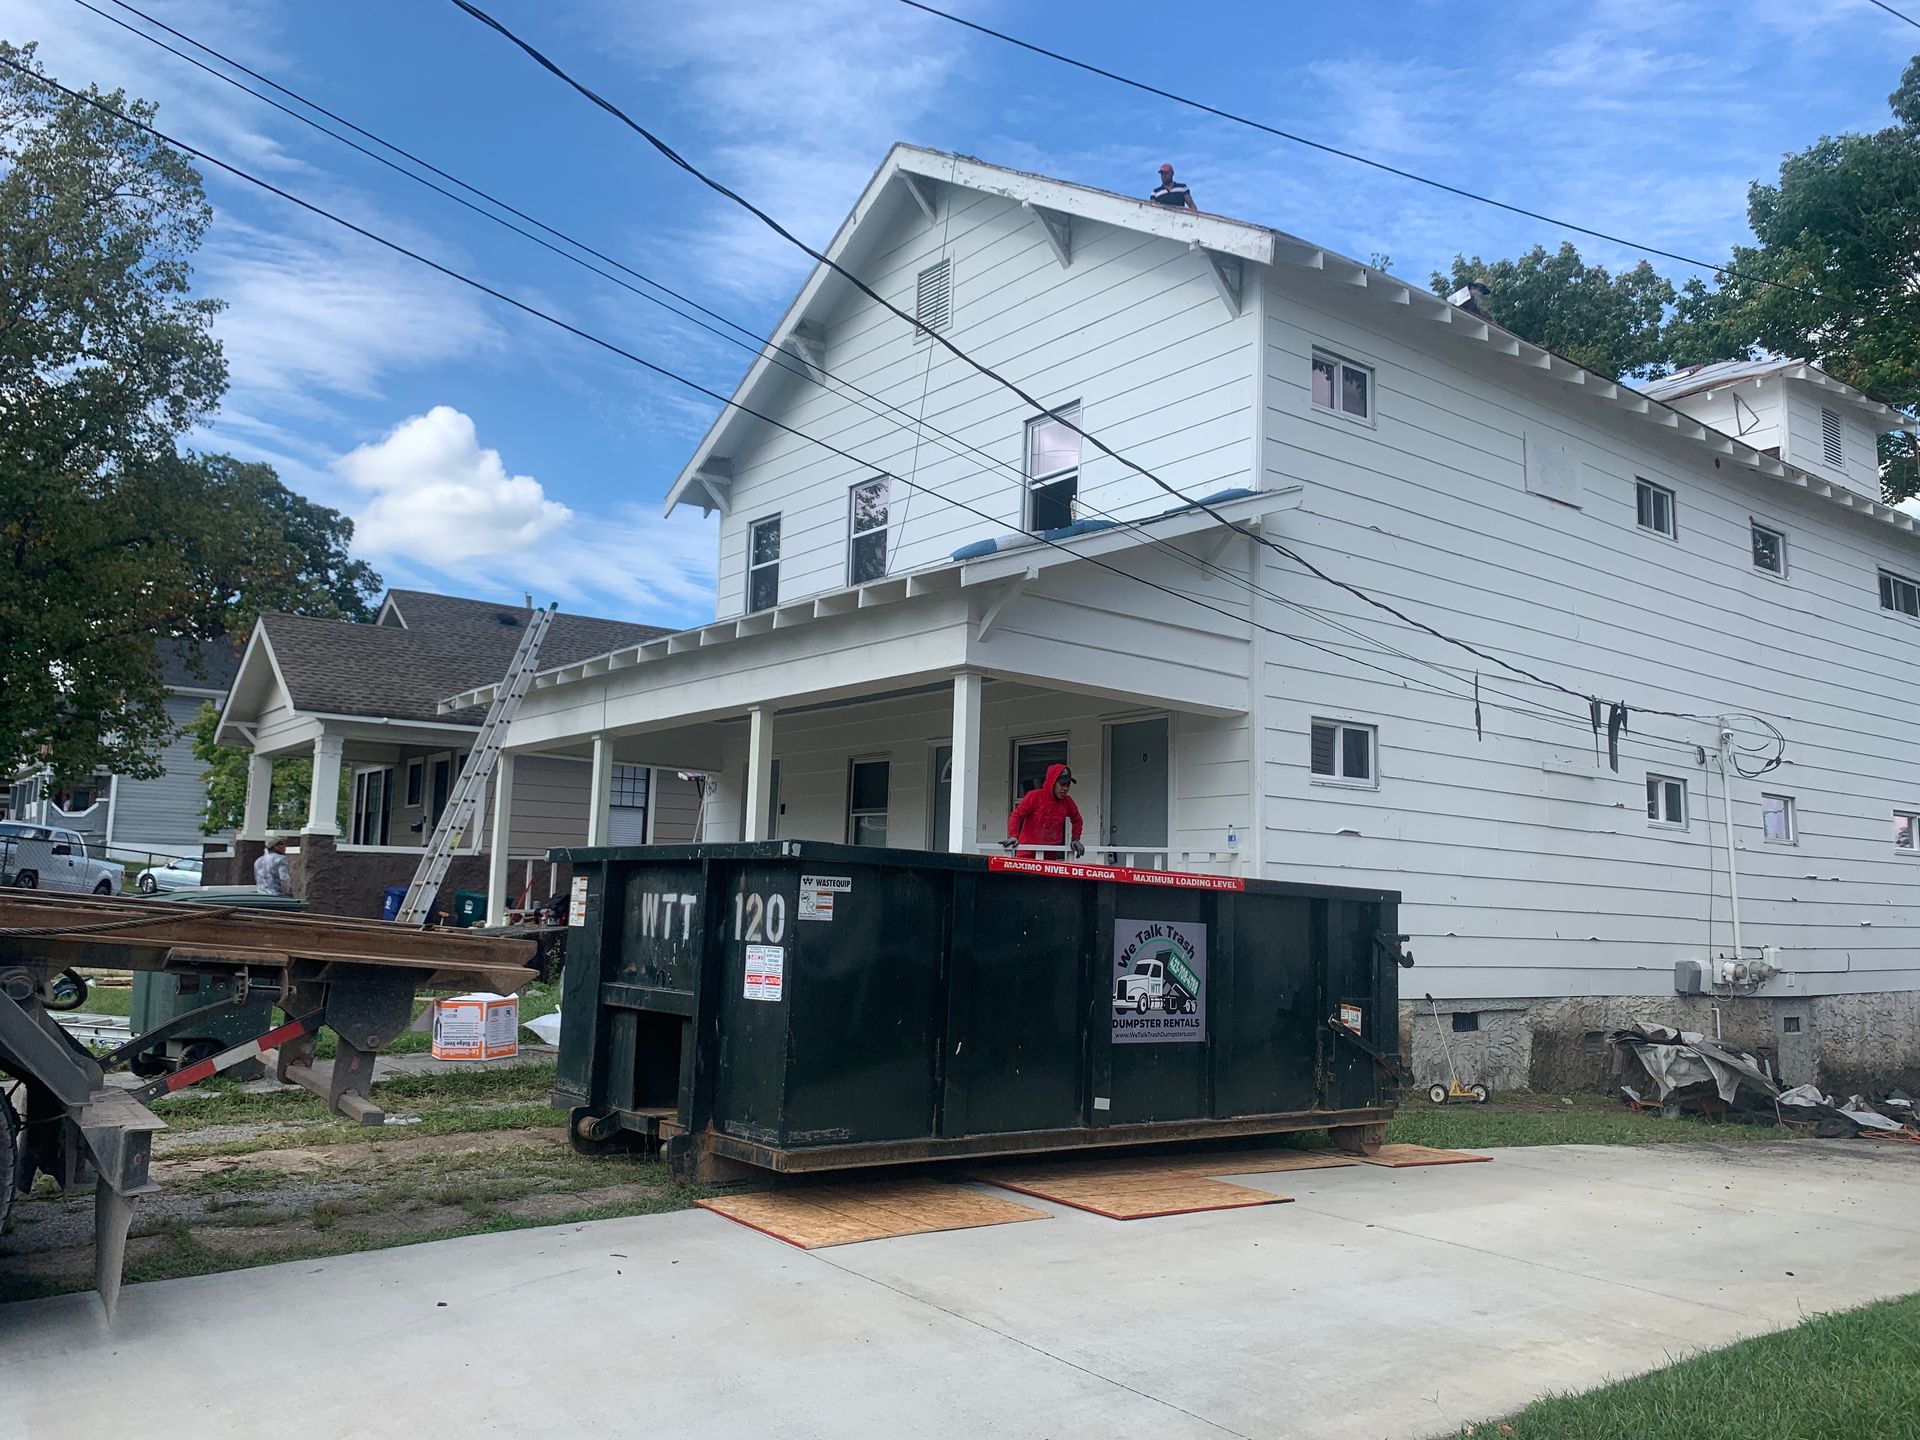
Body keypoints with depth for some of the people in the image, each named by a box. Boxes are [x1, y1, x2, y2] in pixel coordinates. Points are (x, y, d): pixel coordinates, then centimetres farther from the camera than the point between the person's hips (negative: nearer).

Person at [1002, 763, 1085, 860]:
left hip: (1051, 855, 3)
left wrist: (1075, 839, 12)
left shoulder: (1067, 802, 4)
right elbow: (1017, 816, -7)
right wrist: (1013, 836, -21)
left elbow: (1076, 819, 23)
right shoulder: (1034, 796, -7)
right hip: (1028, 853, -3)